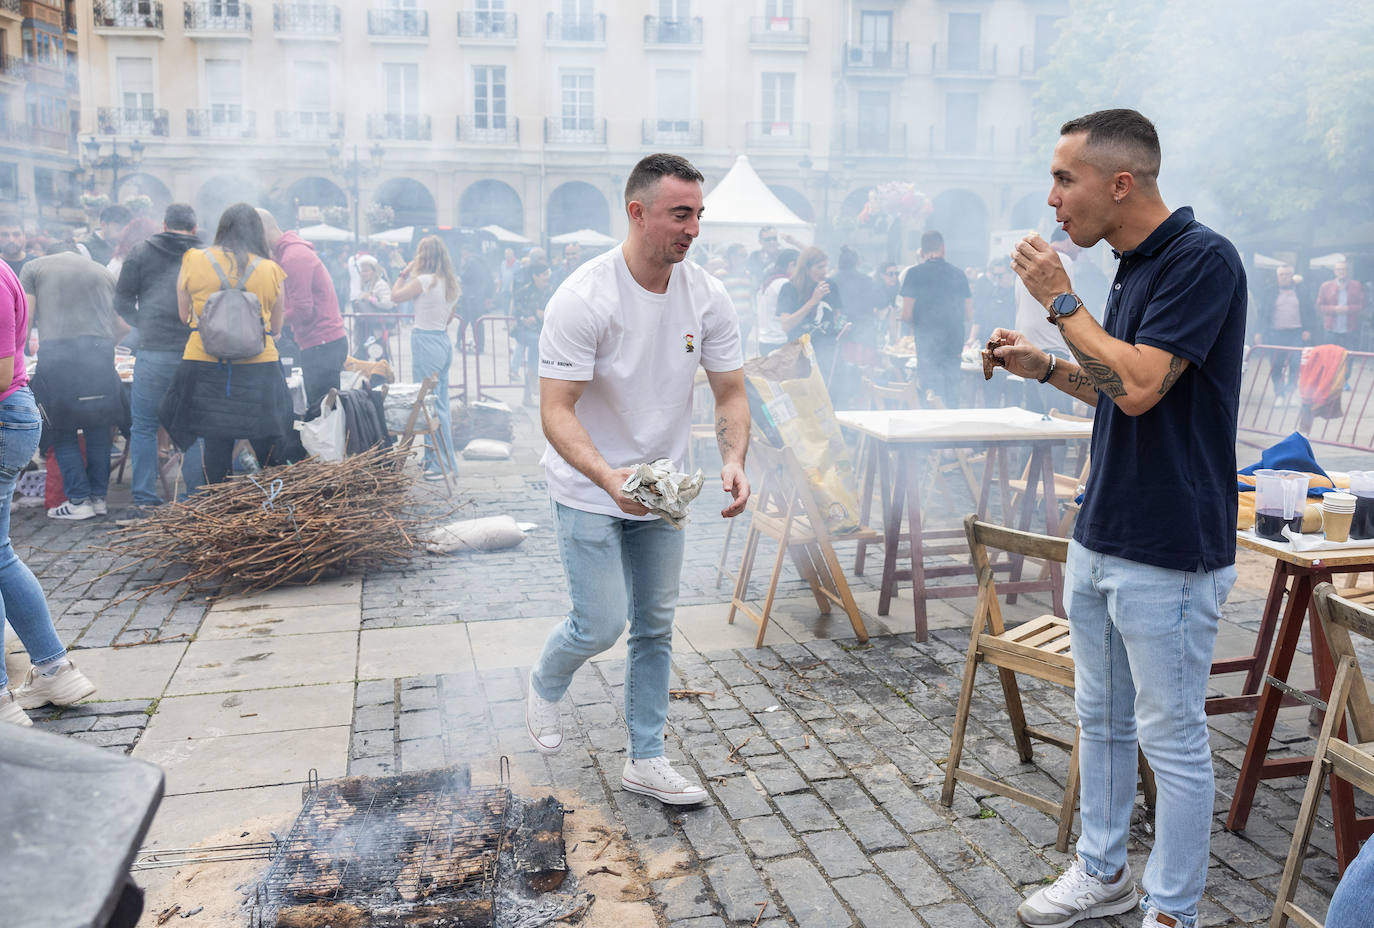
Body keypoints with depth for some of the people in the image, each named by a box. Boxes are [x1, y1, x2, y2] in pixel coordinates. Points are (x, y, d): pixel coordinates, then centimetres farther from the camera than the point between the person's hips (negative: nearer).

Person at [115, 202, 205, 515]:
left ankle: (144, 501, 7)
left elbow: (122, 302, 5)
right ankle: (195, 498, 13)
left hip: (153, 352, -1)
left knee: (143, 427, 8)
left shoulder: (141, 253, 5)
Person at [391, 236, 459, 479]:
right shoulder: (452, 283, 8)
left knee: (430, 404, -4)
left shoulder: (424, 280, -15)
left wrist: (405, 273, 7)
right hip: (444, 341, 9)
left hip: (425, 342, -9)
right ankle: (433, 457, 24)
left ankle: (442, 464, -1)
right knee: (441, 403, 14)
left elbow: (395, 295, -3)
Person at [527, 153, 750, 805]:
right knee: (601, 624, -7)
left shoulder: (707, 297, -6)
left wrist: (734, 460, -21)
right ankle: (544, 685, 28)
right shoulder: (582, 298, -22)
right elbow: (556, 410, -25)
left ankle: (646, 760, 25)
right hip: (589, 489, -5)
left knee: (655, 627, 10)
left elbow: (730, 391, -1)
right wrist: (608, 477, -42)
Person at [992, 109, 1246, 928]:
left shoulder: (1202, 259, -16)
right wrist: (1045, 367, 6)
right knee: (1101, 719, 19)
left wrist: (1061, 301, -15)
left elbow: (1141, 387, -25)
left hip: (1169, 553, -9)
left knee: (1172, 737, 5)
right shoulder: (1134, 267, 11)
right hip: (1099, 541, 9)